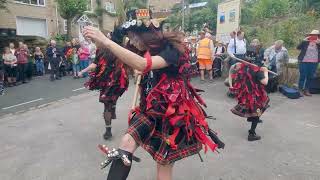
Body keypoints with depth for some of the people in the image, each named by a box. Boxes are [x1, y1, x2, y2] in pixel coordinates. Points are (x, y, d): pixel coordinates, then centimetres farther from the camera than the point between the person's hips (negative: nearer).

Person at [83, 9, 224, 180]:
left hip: (173, 113, -6)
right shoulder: (149, 51, 5)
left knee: (164, 165, 6)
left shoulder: (171, 49, -19)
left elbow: (143, 65, -39)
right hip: (152, 110, 7)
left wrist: (105, 41, -40)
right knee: (126, 143, -16)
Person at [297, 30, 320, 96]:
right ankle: (300, 90, 6)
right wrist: (304, 41, -17)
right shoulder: (305, 42, 1)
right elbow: (298, 48, -10)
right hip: (304, 62, -3)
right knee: (303, 76, -2)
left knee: (310, 77, 7)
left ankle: (306, 90, 15)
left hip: (314, 63, 3)